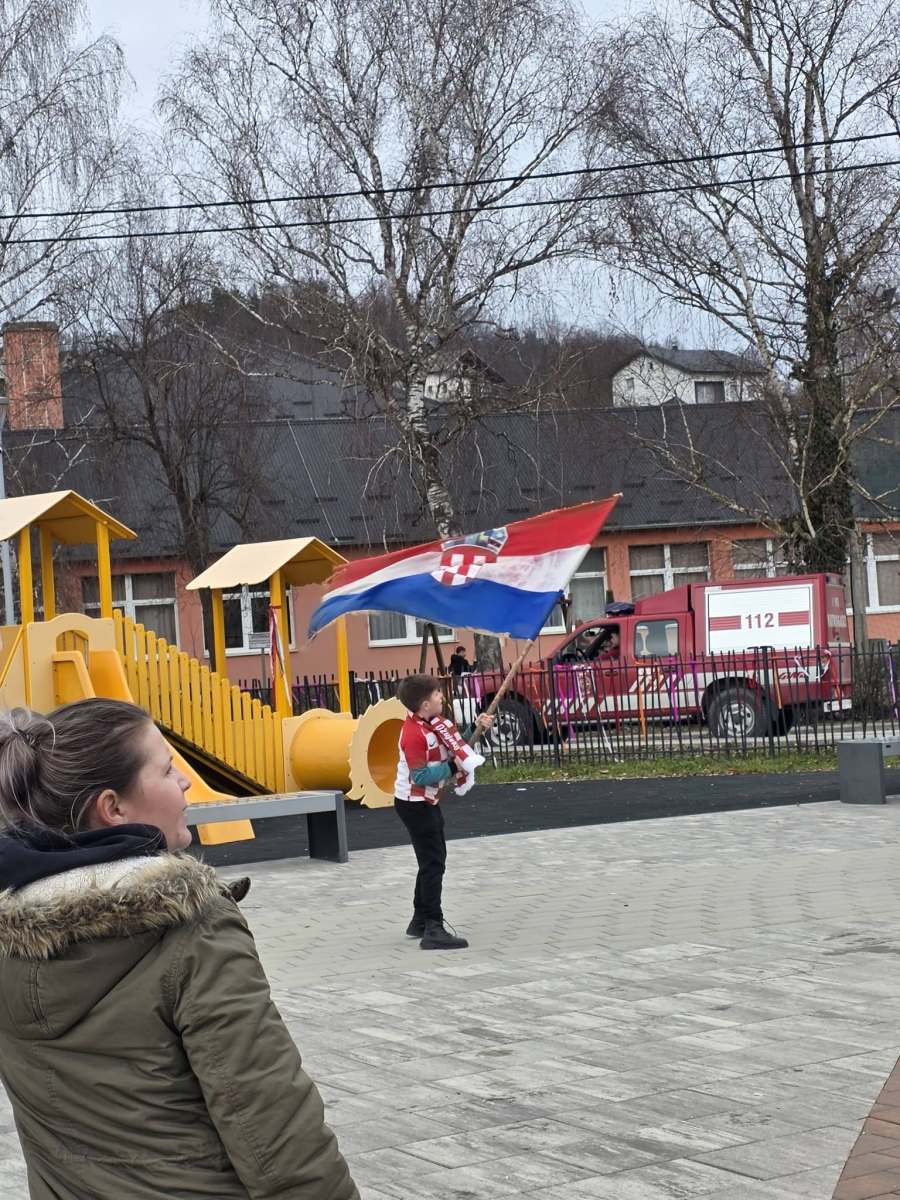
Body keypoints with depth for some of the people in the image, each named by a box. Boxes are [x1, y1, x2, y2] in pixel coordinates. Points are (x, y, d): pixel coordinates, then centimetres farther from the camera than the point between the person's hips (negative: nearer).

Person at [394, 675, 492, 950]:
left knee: (433, 861, 20)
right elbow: (421, 776, -28)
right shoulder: (414, 734, -25)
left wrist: (475, 728, 1)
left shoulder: (433, 723, 4)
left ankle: (421, 921, 30)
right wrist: (452, 767, -23)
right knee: (433, 863, -10)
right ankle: (433, 930, -11)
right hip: (414, 805, -10)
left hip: (428, 802, 10)